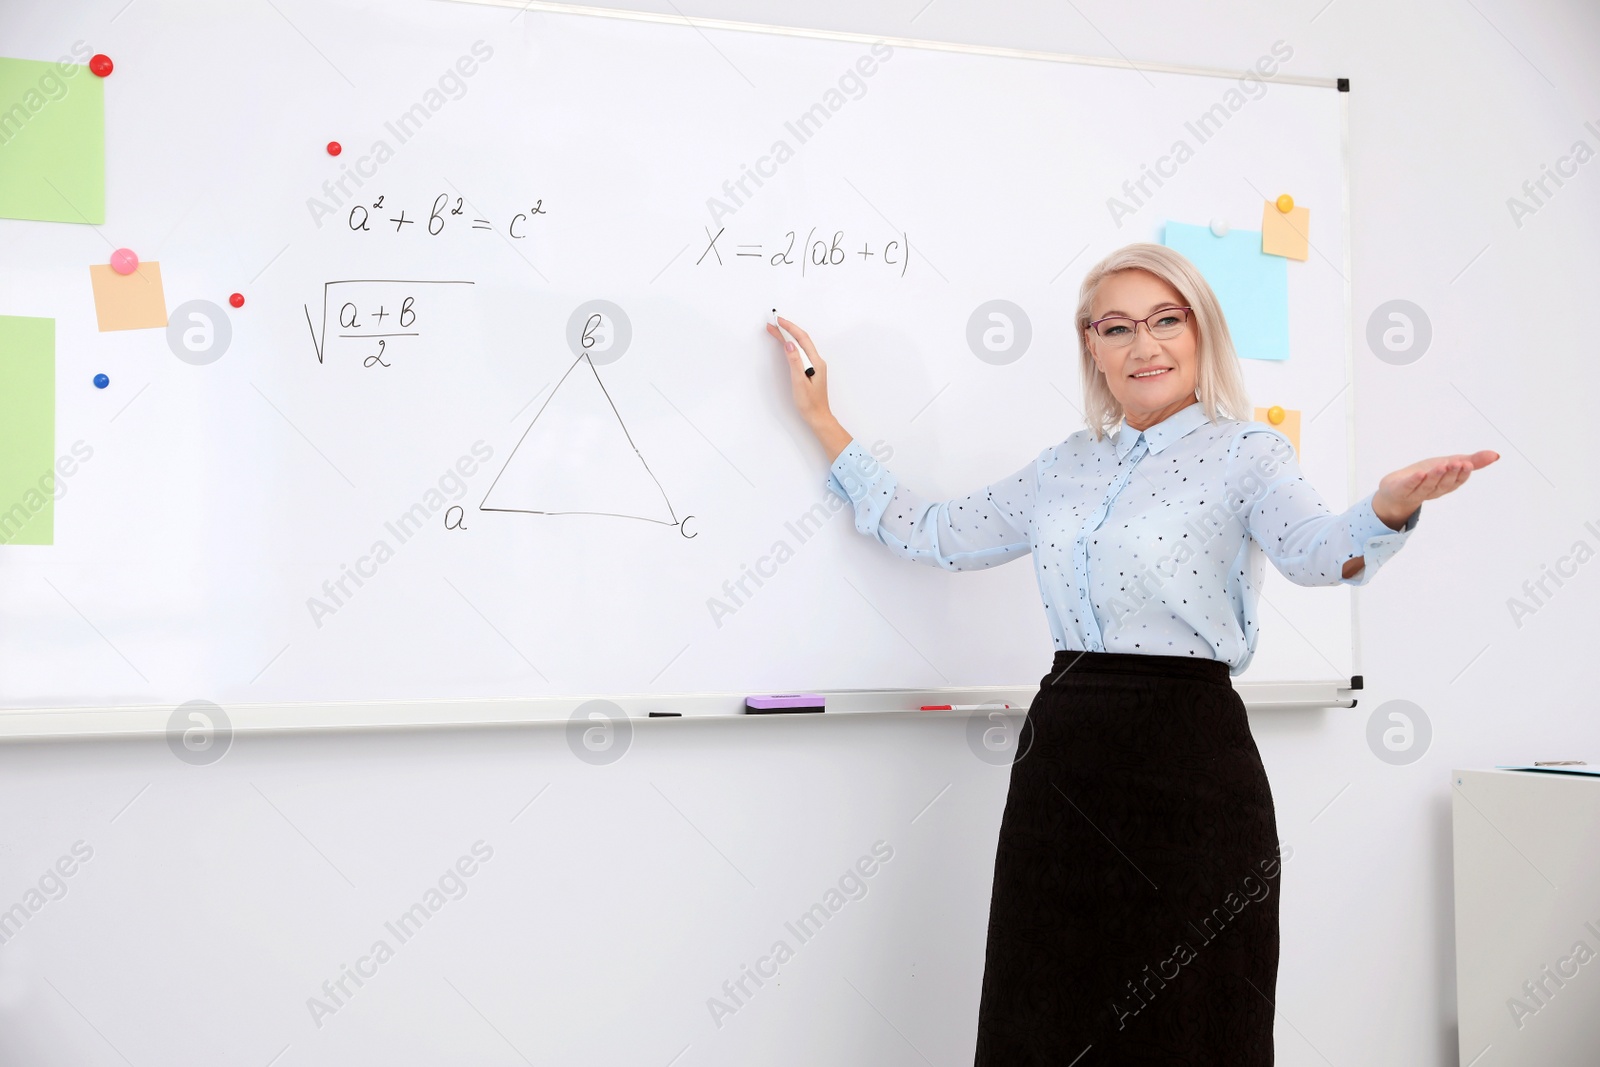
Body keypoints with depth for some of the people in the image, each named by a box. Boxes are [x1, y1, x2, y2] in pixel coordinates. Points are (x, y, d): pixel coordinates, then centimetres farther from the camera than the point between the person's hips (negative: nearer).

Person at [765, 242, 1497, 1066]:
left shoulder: (1243, 452, -1)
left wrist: (1390, 506, -44)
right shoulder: (1067, 466, 14)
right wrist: (822, 421, 22)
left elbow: (1317, 551, -20)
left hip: (1188, 762, -5)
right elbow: (934, 535, 20)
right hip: (1059, 762, 5)